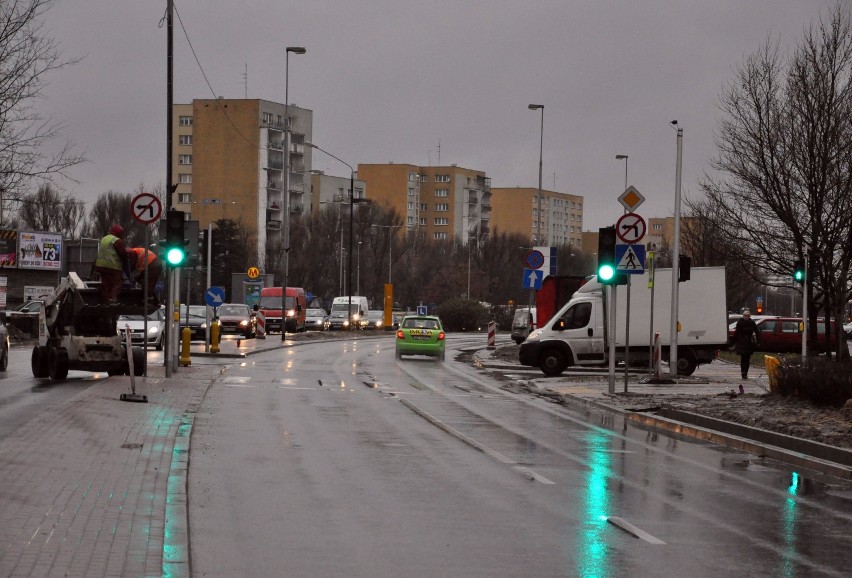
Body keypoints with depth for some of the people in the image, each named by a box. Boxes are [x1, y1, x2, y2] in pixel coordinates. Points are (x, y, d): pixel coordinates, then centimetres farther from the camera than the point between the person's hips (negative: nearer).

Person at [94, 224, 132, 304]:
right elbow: (123, 253, -14)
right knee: (115, 285, -6)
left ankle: (104, 301, 10)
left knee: (105, 284, 10)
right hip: (113, 267, -8)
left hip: (101, 265, 8)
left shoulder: (104, 239, 20)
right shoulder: (117, 241, -10)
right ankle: (112, 300, -20)